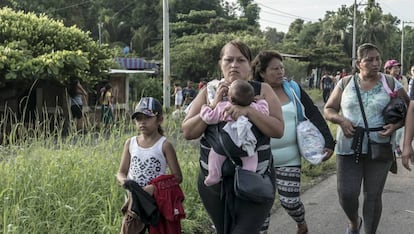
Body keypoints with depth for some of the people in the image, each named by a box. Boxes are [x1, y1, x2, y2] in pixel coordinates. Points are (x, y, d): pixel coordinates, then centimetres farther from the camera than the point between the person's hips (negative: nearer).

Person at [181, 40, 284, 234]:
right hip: (214, 180, 3)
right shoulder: (209, 92, 4)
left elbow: (278, 130, -10)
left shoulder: (262, 91, 0)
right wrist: (213, 106, -13)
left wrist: (248, 110, -23)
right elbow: (187, 132, -2)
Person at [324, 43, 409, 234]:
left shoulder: (391, 84, 1)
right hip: (348, 147, 1)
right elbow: (328, 110, 10)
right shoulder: (346, 83, 4)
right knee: (346, 193, -2)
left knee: (373, 196, 5)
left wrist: (396, 125, -13)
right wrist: (341, 120, -11)